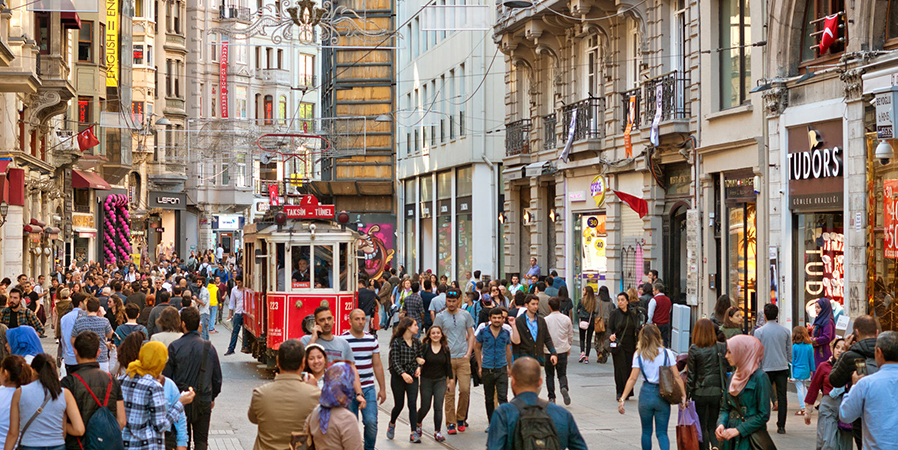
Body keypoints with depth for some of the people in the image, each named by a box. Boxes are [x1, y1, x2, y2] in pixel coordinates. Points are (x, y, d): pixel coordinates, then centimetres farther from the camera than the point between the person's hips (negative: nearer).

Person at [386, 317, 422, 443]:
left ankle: (414, 433, -7)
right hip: (398, 377, -4)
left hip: (412, 377, 4)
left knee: (413, 404, -7)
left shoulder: (416, 342, 7)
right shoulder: (396, 342, -9)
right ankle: (391, 424, 35)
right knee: (399, 405, 5)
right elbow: (395, 361, -14)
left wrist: (418, 367, -4)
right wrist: (403, 374, -28)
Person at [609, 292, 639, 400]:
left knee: (629, 369, 0)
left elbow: (635, 330, 16)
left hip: (630, 345, 3)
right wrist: (610, 335, -23)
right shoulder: (614, 313, 0)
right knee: (621, 368, -7)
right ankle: (620, 393, -1)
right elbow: (609, 328, -1)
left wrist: (637, 345, 12)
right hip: (618, 345, -3)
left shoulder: (632, 314, 10)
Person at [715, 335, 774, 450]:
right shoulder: (733, 377, 11)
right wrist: (721, 424, -6)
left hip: (751, 439, -6)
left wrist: (738, 430, -17)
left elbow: (763, 415, -13)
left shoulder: (760, 378, -10)